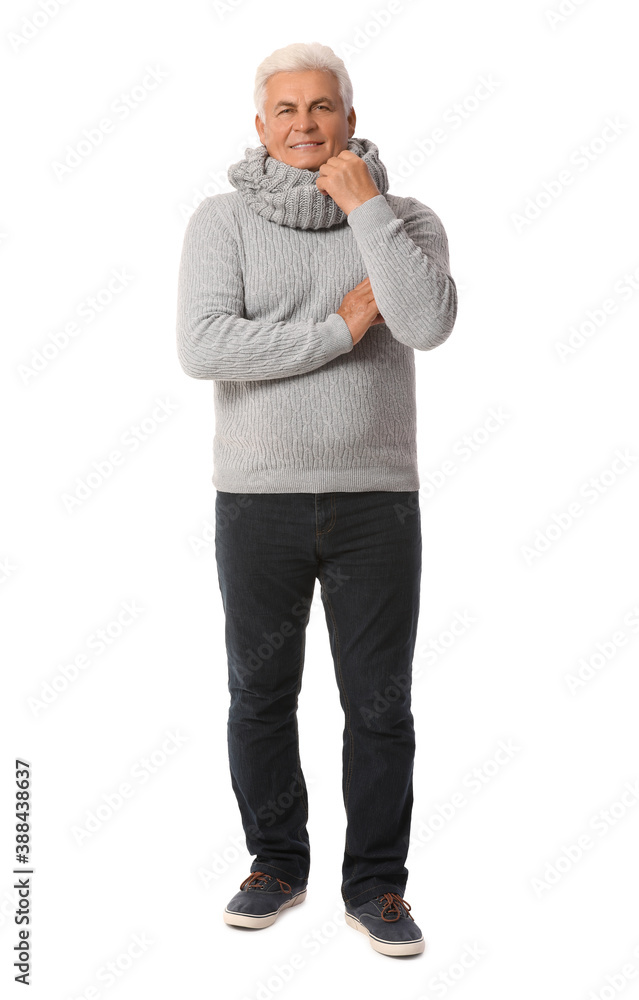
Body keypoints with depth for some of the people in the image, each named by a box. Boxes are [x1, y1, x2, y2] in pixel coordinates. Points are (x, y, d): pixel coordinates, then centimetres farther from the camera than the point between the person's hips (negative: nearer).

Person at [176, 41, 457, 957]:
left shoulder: (404, 220, 2)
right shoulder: (224, 219, -1)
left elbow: (430, 324, -19)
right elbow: (202, 348, -17)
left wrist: (365, 205, -16)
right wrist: (339, 327, -16)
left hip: (378, 501, 0)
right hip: (257, 499, 0)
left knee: (380, 703, 6)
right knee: (260, 694, 12)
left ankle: (375, 885, 23)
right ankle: (276, 863, 32)